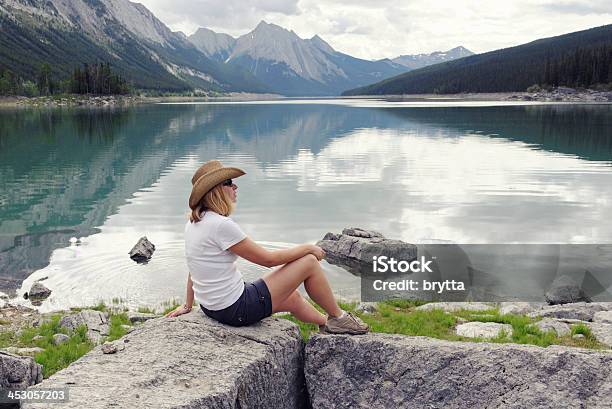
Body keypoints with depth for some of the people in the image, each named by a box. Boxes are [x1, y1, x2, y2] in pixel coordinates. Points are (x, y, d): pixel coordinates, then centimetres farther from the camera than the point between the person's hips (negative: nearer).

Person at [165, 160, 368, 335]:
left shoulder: (193, 222, 5)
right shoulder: (221, 225, -24)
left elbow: (194, 268, 14)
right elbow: (268, 258, -18)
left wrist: (187, 305, 24)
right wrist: (307, 248, -5)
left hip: (212, 307, 9)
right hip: (237, 310, -9)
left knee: (292, 298, 28)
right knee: (309, 262, -2)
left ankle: (327, 324, 51)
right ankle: (338, 318, 18)